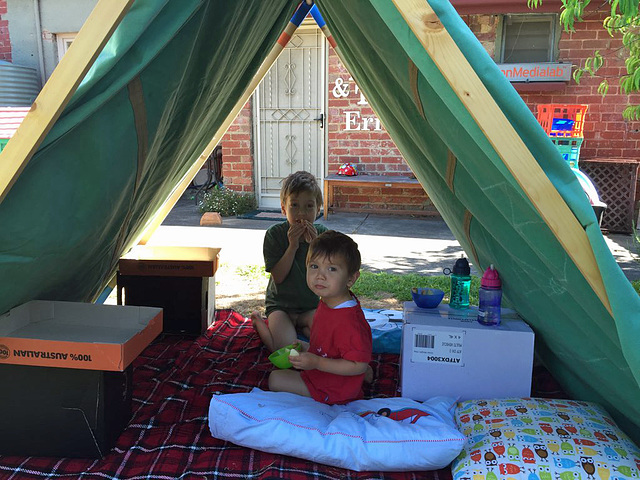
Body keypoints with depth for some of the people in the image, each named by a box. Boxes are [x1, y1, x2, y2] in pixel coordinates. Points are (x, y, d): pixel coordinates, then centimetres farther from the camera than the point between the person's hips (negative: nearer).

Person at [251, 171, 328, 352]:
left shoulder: (322, 233, -3)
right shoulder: (275, 234, -9)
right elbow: (278, 277, -14)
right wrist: (292, 245, -24)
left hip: (312, 305, 2)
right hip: (280, 305, -2)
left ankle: (300, 325, 7)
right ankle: (258, 321, 8)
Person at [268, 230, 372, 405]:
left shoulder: (348, 322, -39)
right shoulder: (329, 301, -8)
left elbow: (359, 365, -34)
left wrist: (317, 363, -34)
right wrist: (304, 348, 6)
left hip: (333, 390, -10)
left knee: (275, 379, -1)